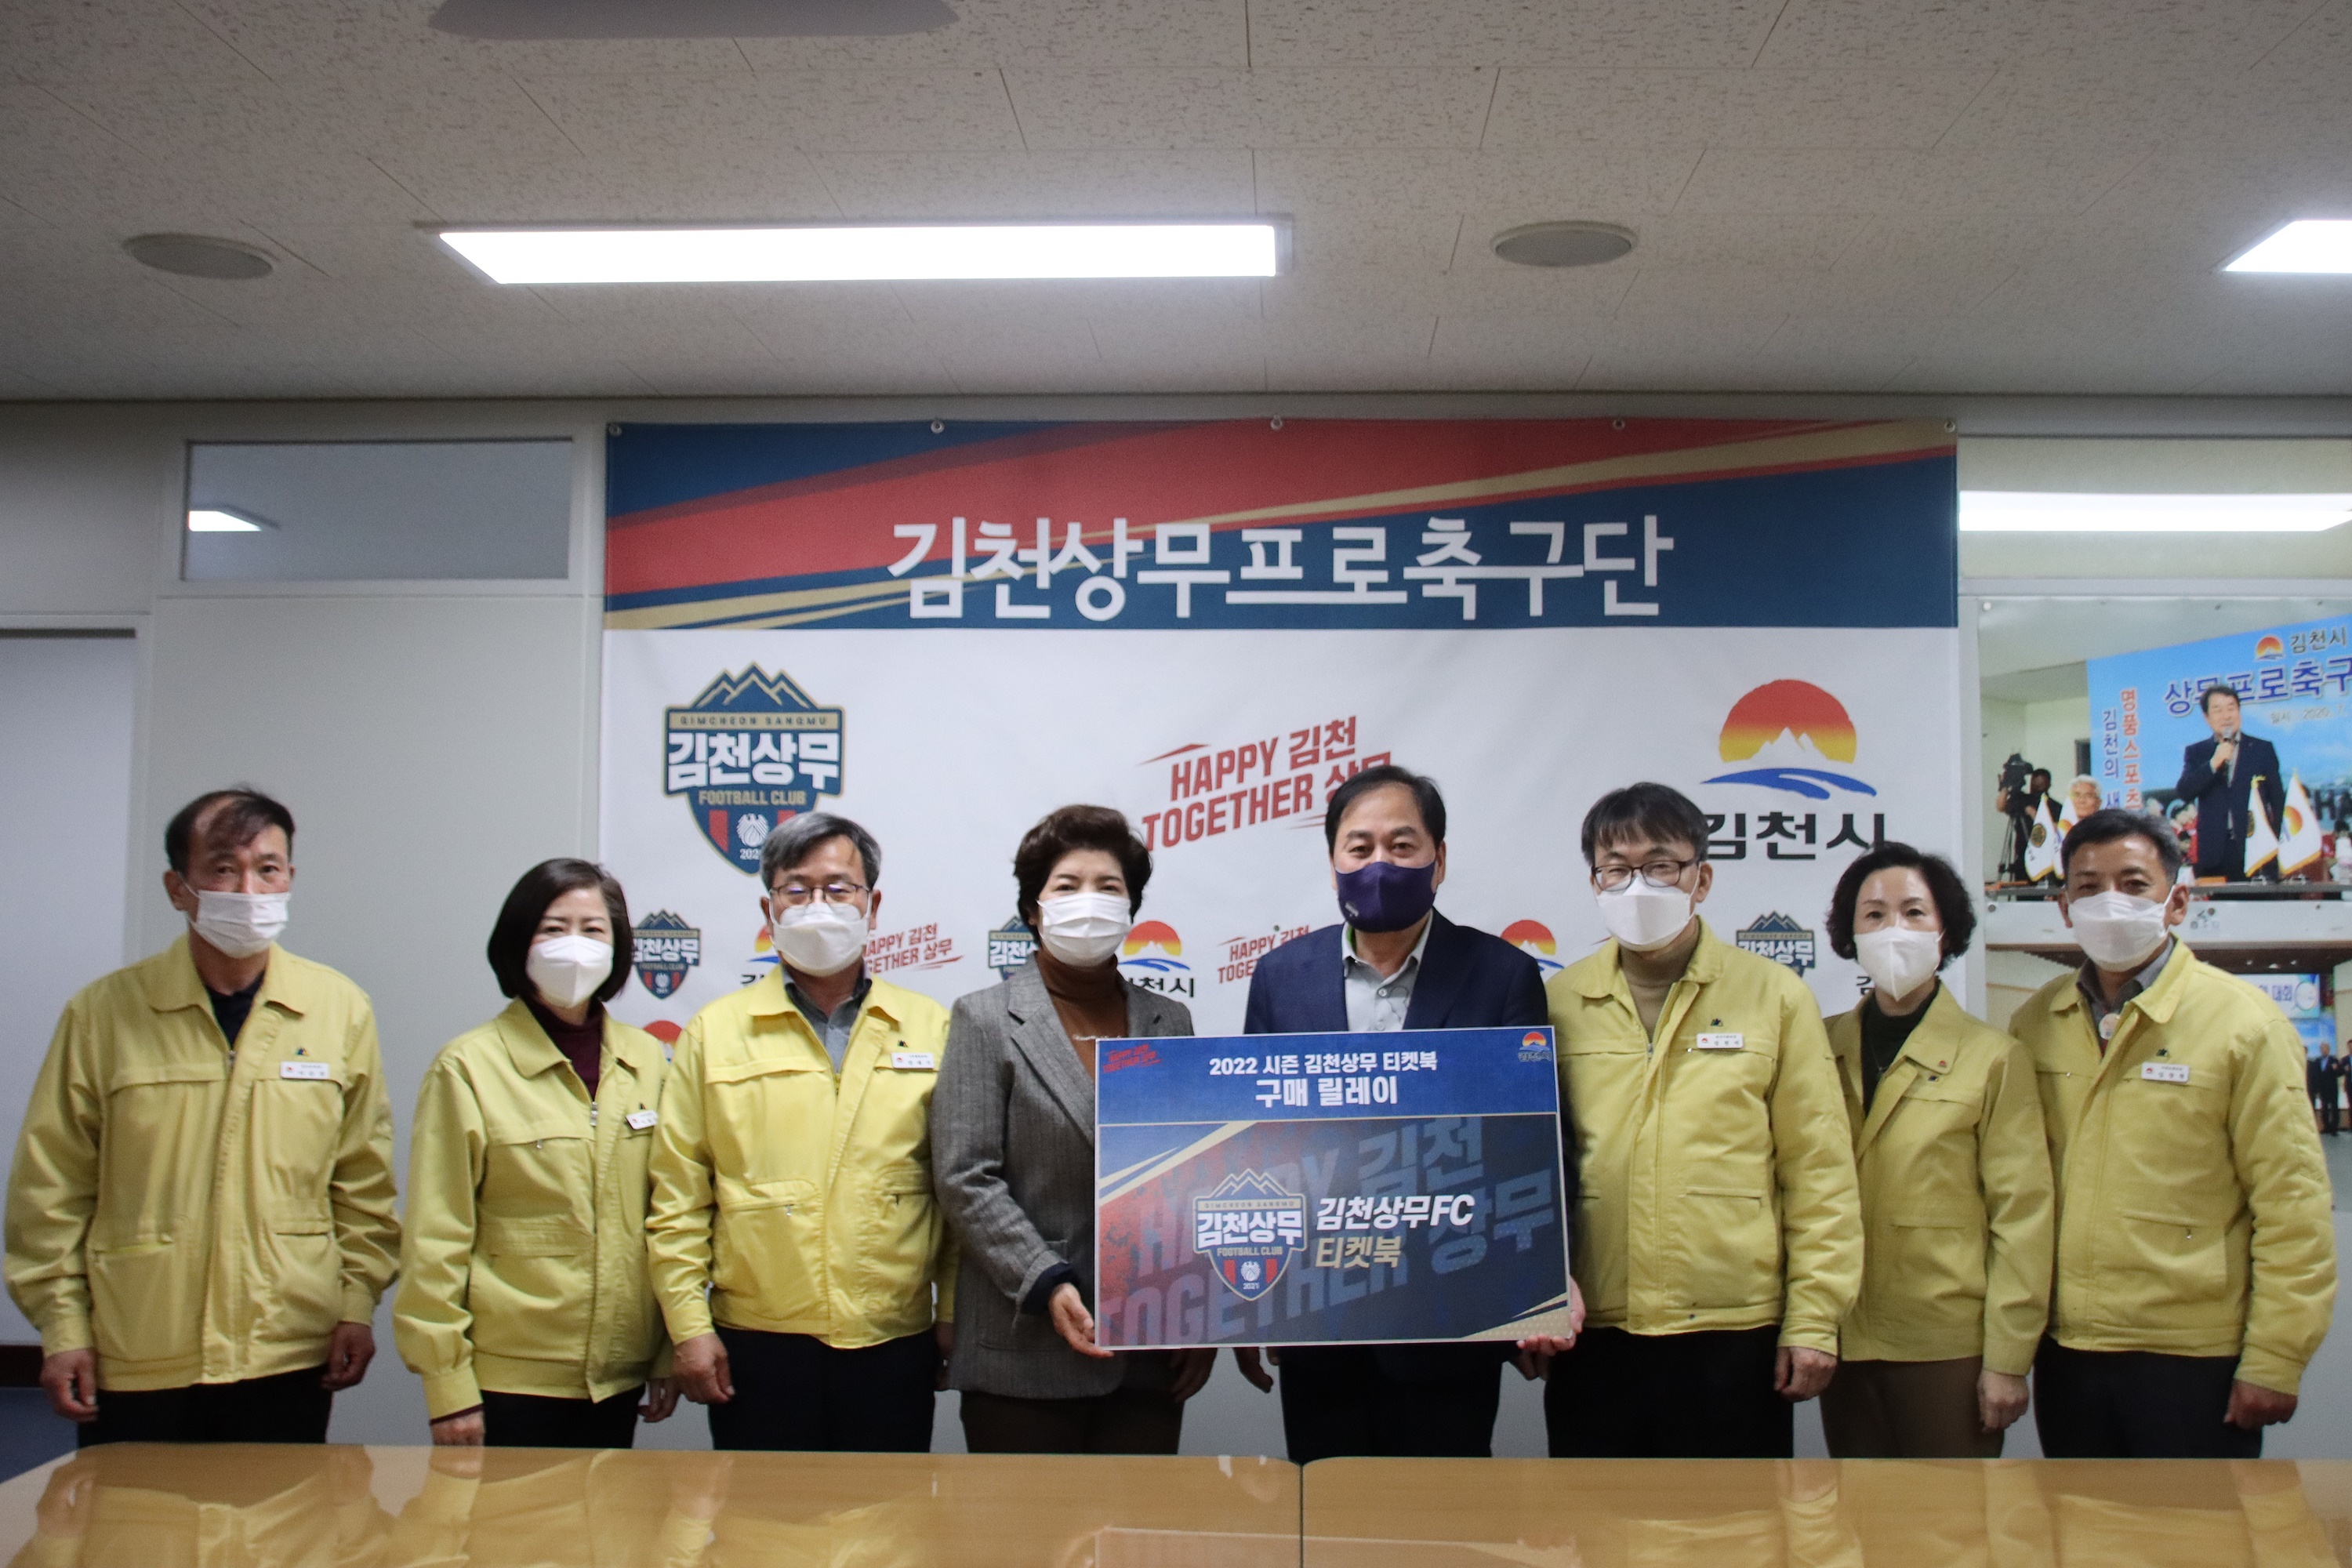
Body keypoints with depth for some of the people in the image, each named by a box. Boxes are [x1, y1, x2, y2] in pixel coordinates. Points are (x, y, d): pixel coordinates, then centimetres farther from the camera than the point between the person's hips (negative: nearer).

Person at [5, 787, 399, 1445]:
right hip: (133, 1367, -1)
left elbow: (362, 1181, 5)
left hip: (289, 1360, 1)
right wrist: (62, 1326, -1)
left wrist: (358, 1303, 1)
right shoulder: (103, 1012, -2)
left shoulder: (340, 1009, 1)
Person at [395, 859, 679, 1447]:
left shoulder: (646, 1062, 4)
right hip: (508, 1379, -4)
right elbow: (435, 1241, -7)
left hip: (619, 1375, 4)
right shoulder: (469, 1067, -8)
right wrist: (447, 1384, -9)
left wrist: (670, 1354, 6)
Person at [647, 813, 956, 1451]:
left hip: (894, 1344, 1)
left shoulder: (931, 1029, 6)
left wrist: (955, 1314, 3)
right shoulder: (714, 1032, 4)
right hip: (755, 1345, 0)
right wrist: (689, 1324, -4)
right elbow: (678, 1200, 2)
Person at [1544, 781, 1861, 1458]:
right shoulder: (1559, 1003, 4)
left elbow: (1819, 1172, 1)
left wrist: (1814, 1320, -3)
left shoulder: (1773, 995, 2)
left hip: (1734, 1338, -1)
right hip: (1592, 1340, 1)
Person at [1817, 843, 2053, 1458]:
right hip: (1845, 1343, 3)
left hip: (1950, 1346, -3)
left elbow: (2021, 1217, -4)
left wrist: (2008, 1360, -7)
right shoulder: (1823, 1047, 7)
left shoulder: (1993, 1059, -3)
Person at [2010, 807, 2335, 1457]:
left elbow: (2293, 1204, -8)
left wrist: (2275, 1360, -11)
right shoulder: (2035, 1025, 4)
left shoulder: (2243, 1023, -7)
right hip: (2065, 1354, 4)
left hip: (2194, 1359, -4)